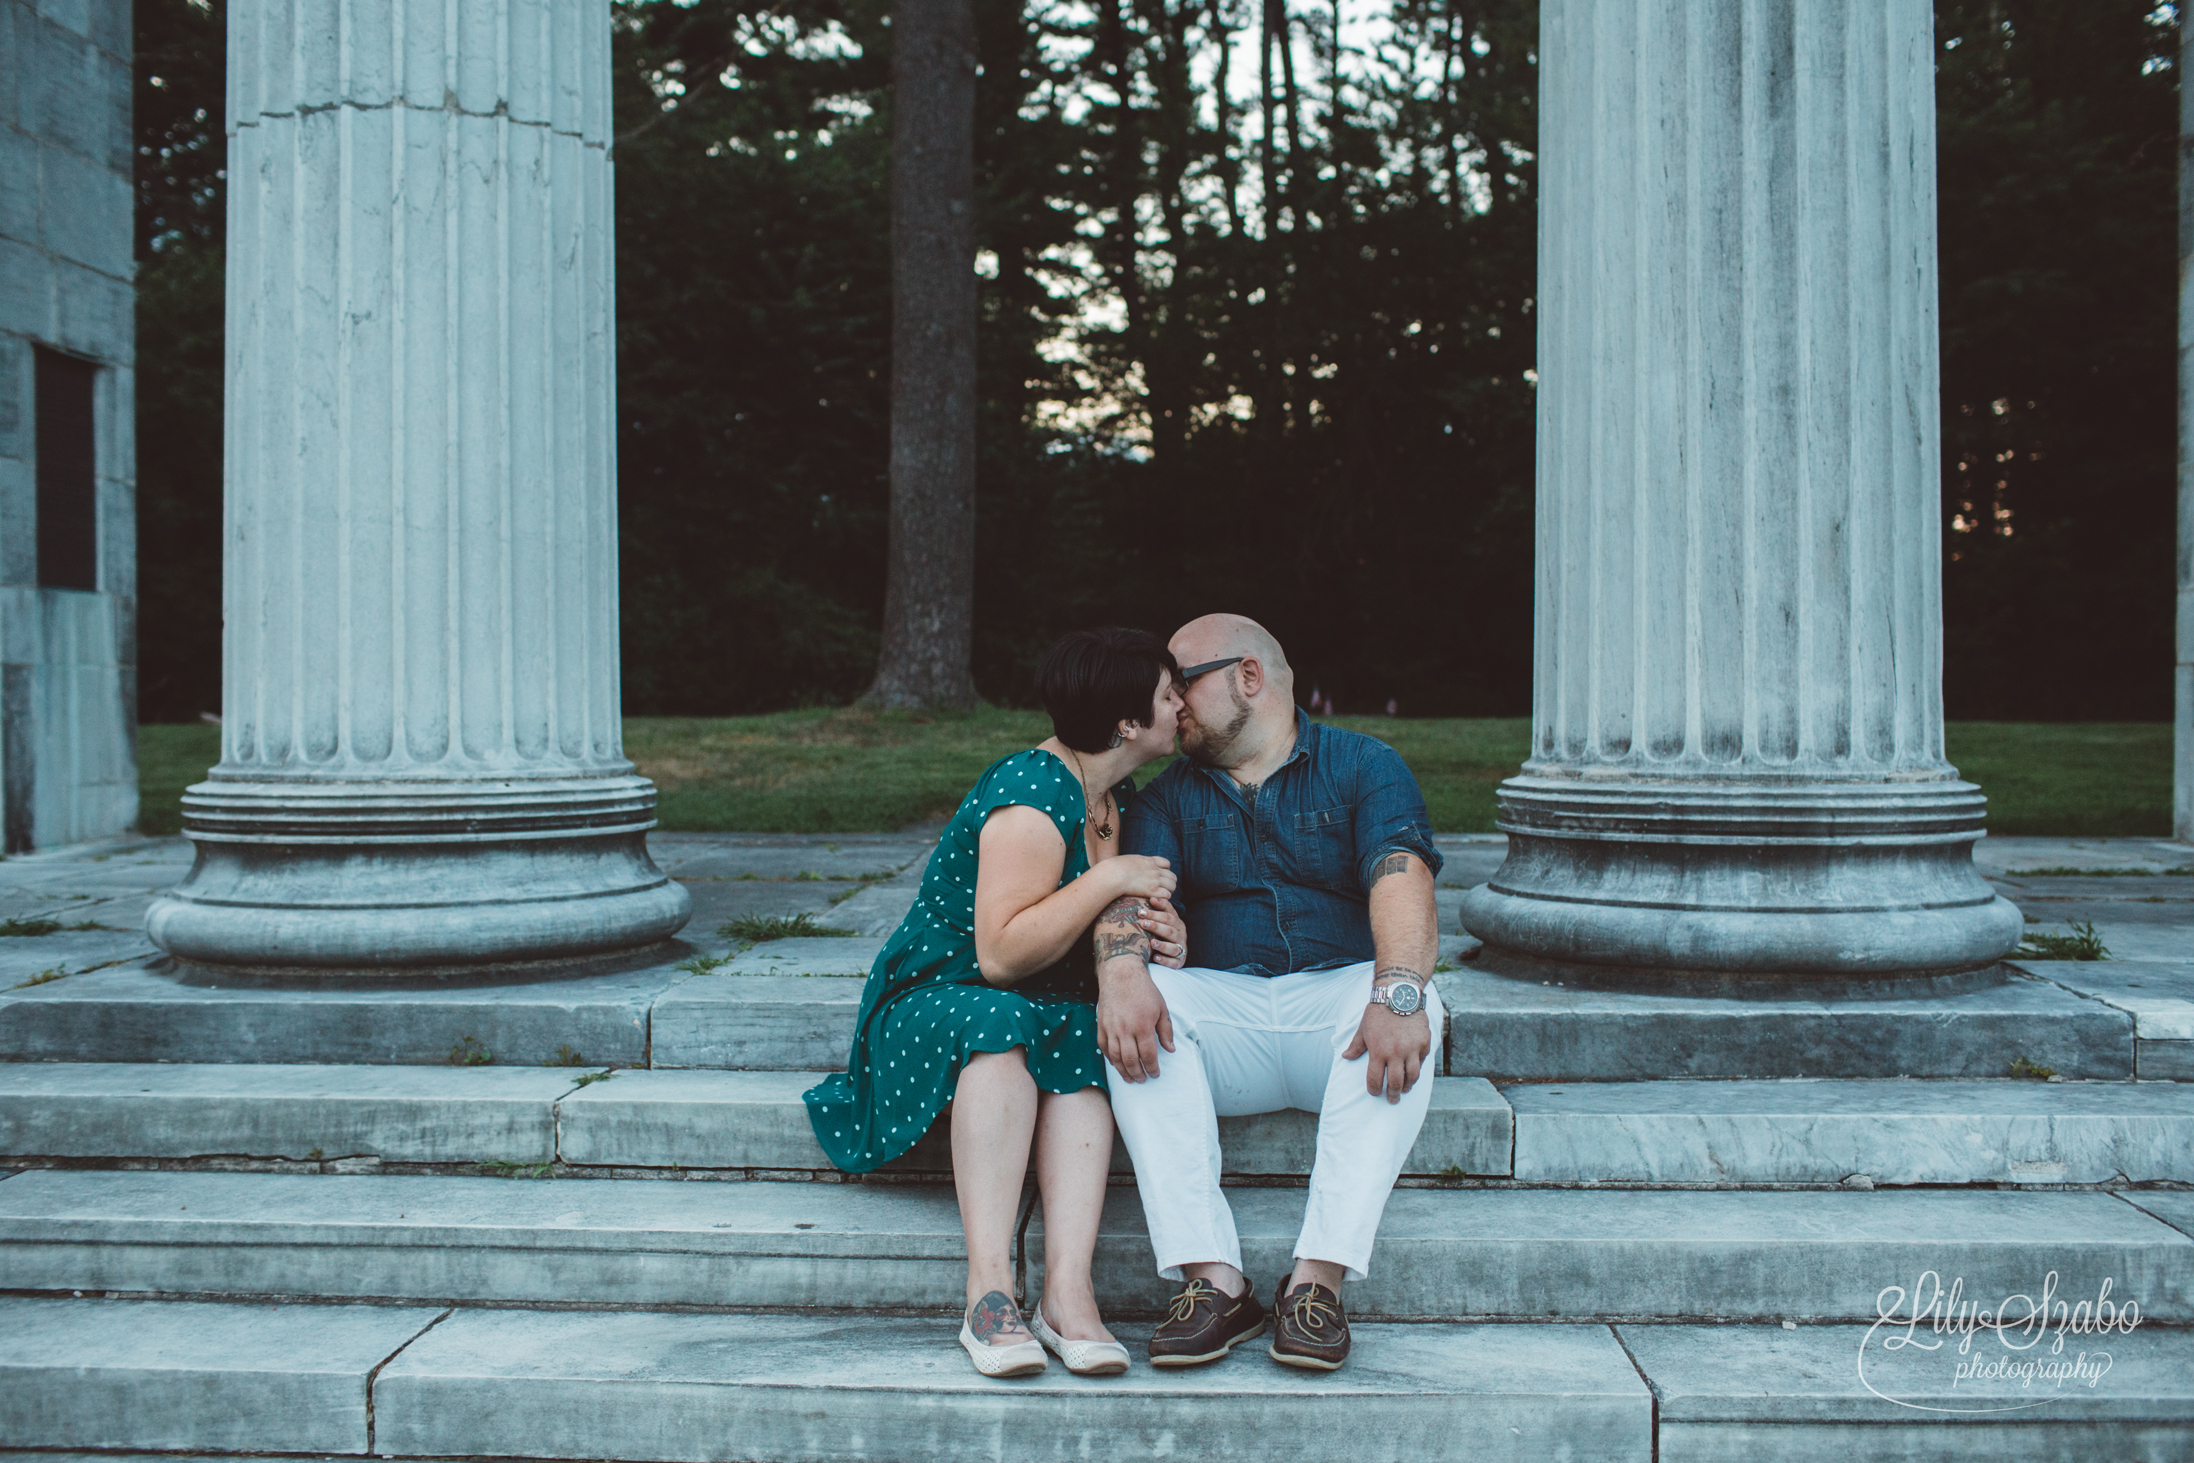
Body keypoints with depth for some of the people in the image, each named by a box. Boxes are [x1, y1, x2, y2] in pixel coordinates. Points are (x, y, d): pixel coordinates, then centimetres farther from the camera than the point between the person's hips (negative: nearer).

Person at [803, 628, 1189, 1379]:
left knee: (1085, 1033, -29)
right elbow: (1002, 953, -27)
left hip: (1051, 1015, 6)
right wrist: (1110, 879, -23)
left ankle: (1067, 1290, -38)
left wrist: (1158, 928, -2)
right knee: (1002, 1023, -39)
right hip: (933, 1004, -6)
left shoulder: (1118, 799, 9)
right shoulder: (1032, 795, -20)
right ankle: (988, 1288, -41)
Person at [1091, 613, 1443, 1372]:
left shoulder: (1363, 767, 4)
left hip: (1339, 993, -2)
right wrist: (1122, 972, -30)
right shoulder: (1170, 794, 13)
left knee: (1410, 1009, -33)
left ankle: (1318, 1279, -33)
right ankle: (1212, 1279, -32)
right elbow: (1129, 889, -6)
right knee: (1137, 1011, -28)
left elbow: (1402, 880, -14)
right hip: (1223, 1006, 2)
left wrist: (1398, 992, -34)